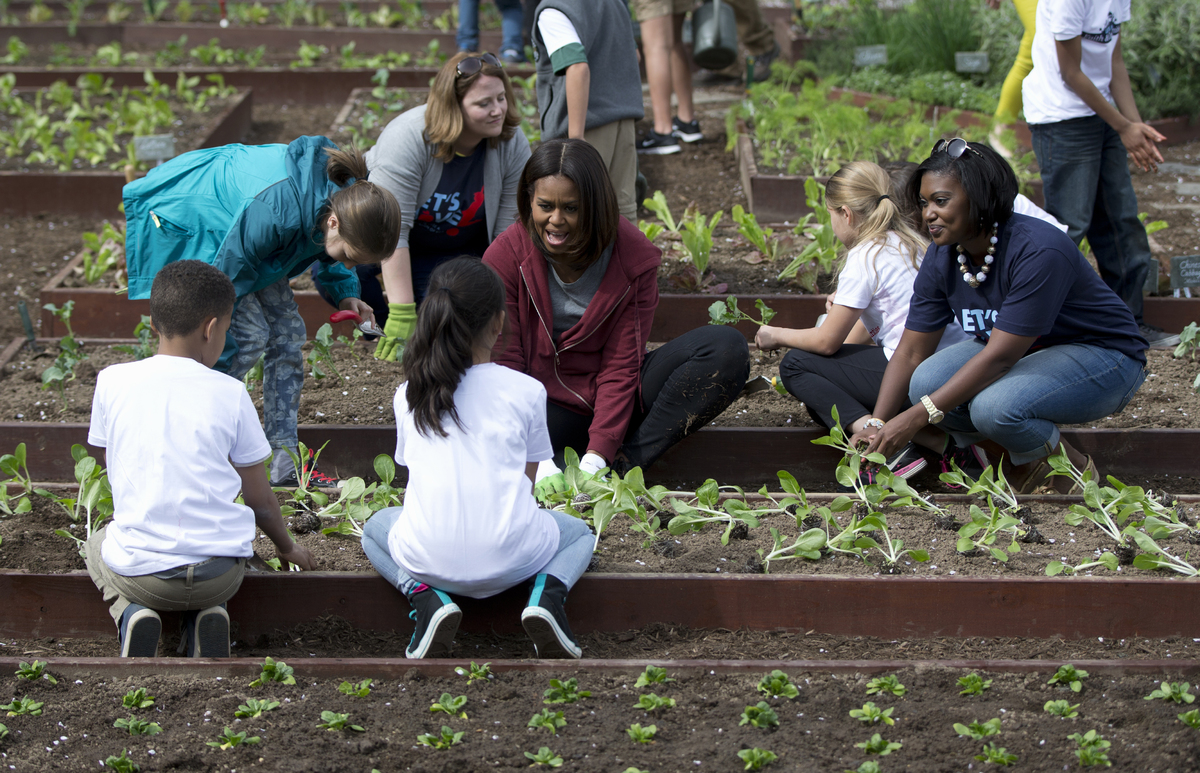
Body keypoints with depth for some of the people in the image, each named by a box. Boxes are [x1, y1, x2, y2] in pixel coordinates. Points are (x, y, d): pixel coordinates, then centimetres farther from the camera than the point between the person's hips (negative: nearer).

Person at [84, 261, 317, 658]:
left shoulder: (112, 381, -1)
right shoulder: (229, 393, -2)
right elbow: (259, 498, 5)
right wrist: (287, 547, 25)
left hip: (140, 569, -1)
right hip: (220, 572, 1)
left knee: (98, 543, 32)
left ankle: (131, 613, 3)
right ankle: (207, 614, 4)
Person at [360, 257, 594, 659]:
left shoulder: (408, 396, 9)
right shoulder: (527, 391, 3)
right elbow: (527, 481, 10)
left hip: (431, 559, 1)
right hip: (511, 559, -1)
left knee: (376, 528, 35)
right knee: (578, 532, 32)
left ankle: (426, 597, 4)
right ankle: (547, 593, -2)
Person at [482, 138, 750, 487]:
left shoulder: (634, 257, -11)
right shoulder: (504, 258, -13)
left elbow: (621, 367, -12)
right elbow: (505, 364, -14)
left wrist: (596, 457, -25)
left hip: (614, 402, 2)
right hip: (546, 407, -2)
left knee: (727, 348, -23)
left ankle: (624, 464, -26)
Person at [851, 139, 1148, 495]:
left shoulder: (1038, 251, -30)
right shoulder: (942, 257, -8)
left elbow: (1000, 356, -32)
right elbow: (910, 353, -4)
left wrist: (918, 416, -34)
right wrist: (877, 426, -19)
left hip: (1102, 358, -7)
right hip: (1022, 351, 7)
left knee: (995, 405, -34)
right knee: (926, 381, -19)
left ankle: (1072, 470, -4)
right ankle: (1022, 466, 2)